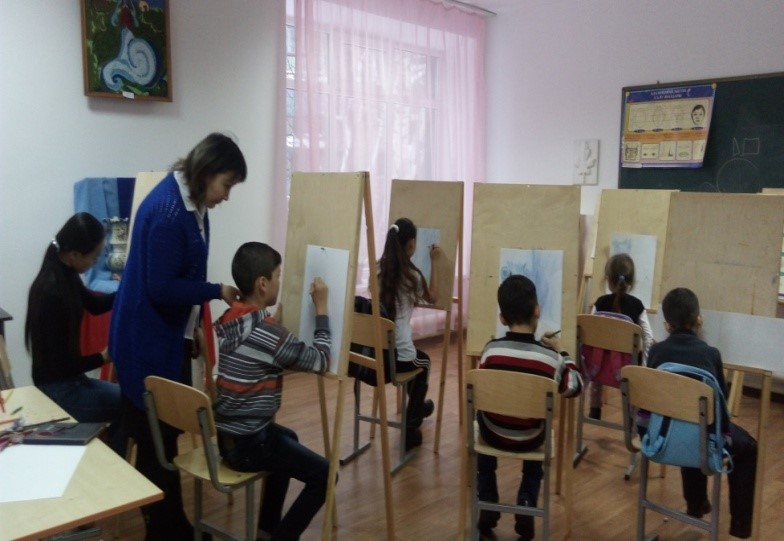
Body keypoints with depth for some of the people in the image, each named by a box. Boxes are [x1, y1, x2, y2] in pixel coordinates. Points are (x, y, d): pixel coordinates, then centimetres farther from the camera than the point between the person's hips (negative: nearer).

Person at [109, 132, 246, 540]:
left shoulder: (190, 203, 6)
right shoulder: (167, 210, -23)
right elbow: (161, 287, -25)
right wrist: (216, 291, -17)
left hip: (170, 337, 10)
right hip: (148, 342, -10)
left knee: (168, 433, 19)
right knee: (154, 438, 4)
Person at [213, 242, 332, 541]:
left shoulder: (229, 318, 1)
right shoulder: (267, 330, -24)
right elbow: (320, 361, -13)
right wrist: (321, 308, -8)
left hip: (227, 434, 9)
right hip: (247, 443, -9)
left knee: (288, 438, 33)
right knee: (324, 474, 1)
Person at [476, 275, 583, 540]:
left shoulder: (490, 349, -16)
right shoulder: (551, 357, -18)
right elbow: (574, 387, -1)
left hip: (494, 434, 0)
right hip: (530, 439, 0)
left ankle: (487, 507, 31)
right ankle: (526, 506, 24)